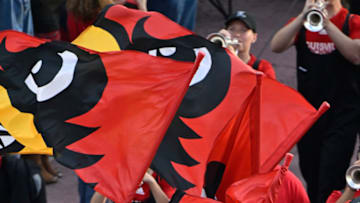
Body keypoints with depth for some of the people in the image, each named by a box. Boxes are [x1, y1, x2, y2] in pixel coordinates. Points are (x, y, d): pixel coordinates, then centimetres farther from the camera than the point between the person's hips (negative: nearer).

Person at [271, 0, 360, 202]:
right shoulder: (300, 23, 8)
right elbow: (277, 46, -9)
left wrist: (326, 23, -22)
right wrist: (303, 17, -18)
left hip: (343, 115, -4)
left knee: (330, 183, -11)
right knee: (311, 176, 16)